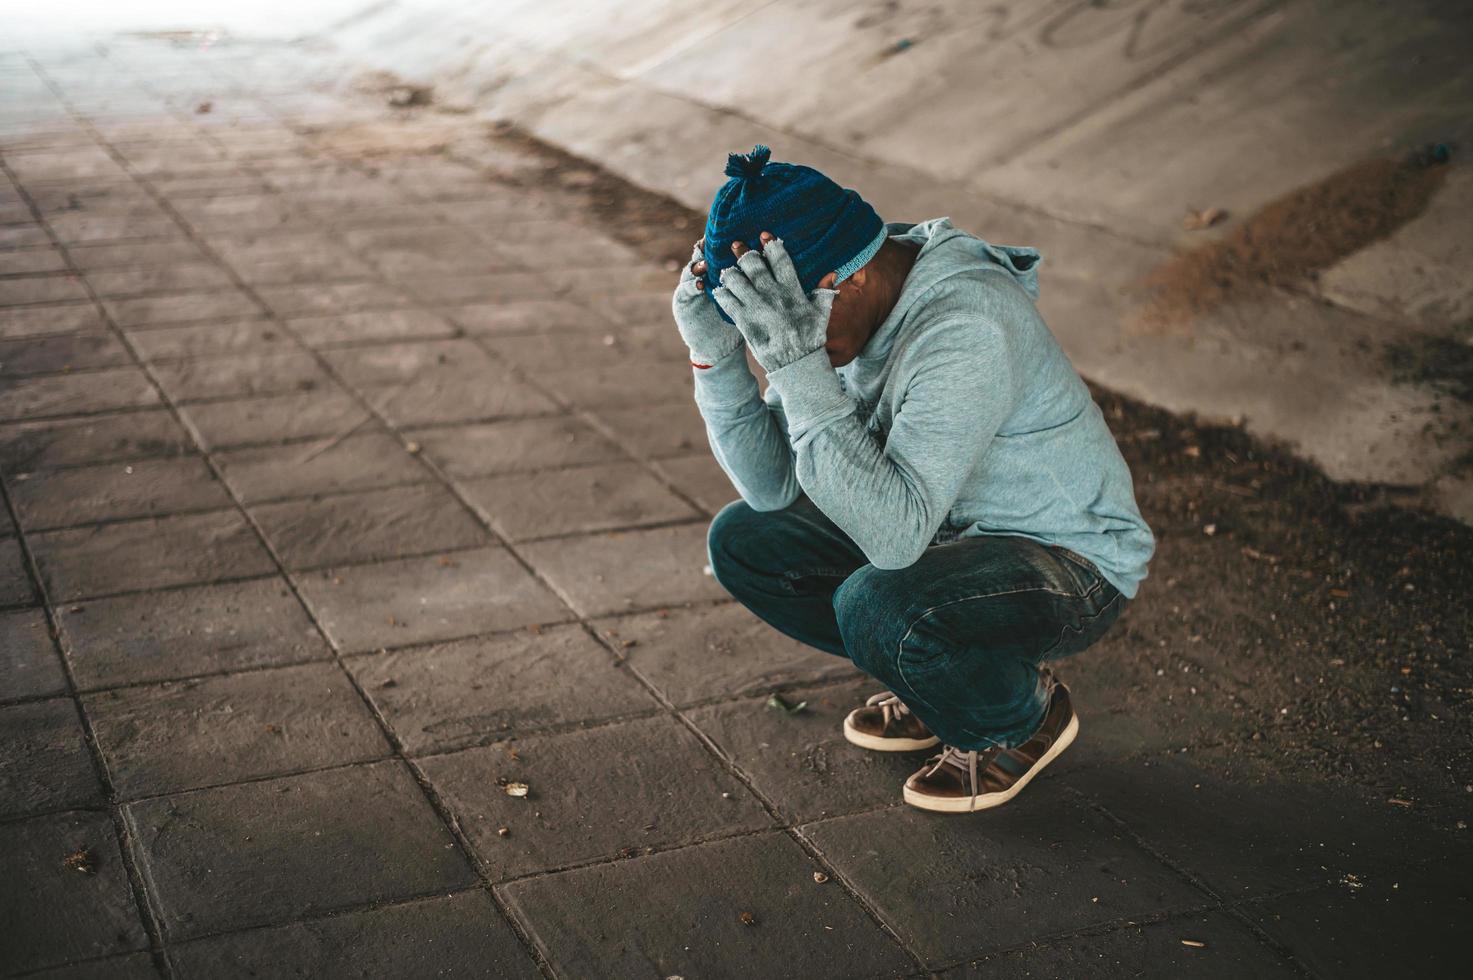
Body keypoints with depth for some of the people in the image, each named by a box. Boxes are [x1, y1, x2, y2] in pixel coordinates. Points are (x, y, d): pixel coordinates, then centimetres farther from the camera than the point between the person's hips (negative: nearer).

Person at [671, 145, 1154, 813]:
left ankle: (1025, 716, -1)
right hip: (950, 530, 8)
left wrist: (799, 368, -42)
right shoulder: (846, 303, -7)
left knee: (876, 607, -34)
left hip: (1072, 562, -8)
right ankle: (936, 674, 13)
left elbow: (895, 533, -39)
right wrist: (714, 352, -19)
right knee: (743, 540, -2)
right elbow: (772, 484, -6)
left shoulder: (967, 328, -33)